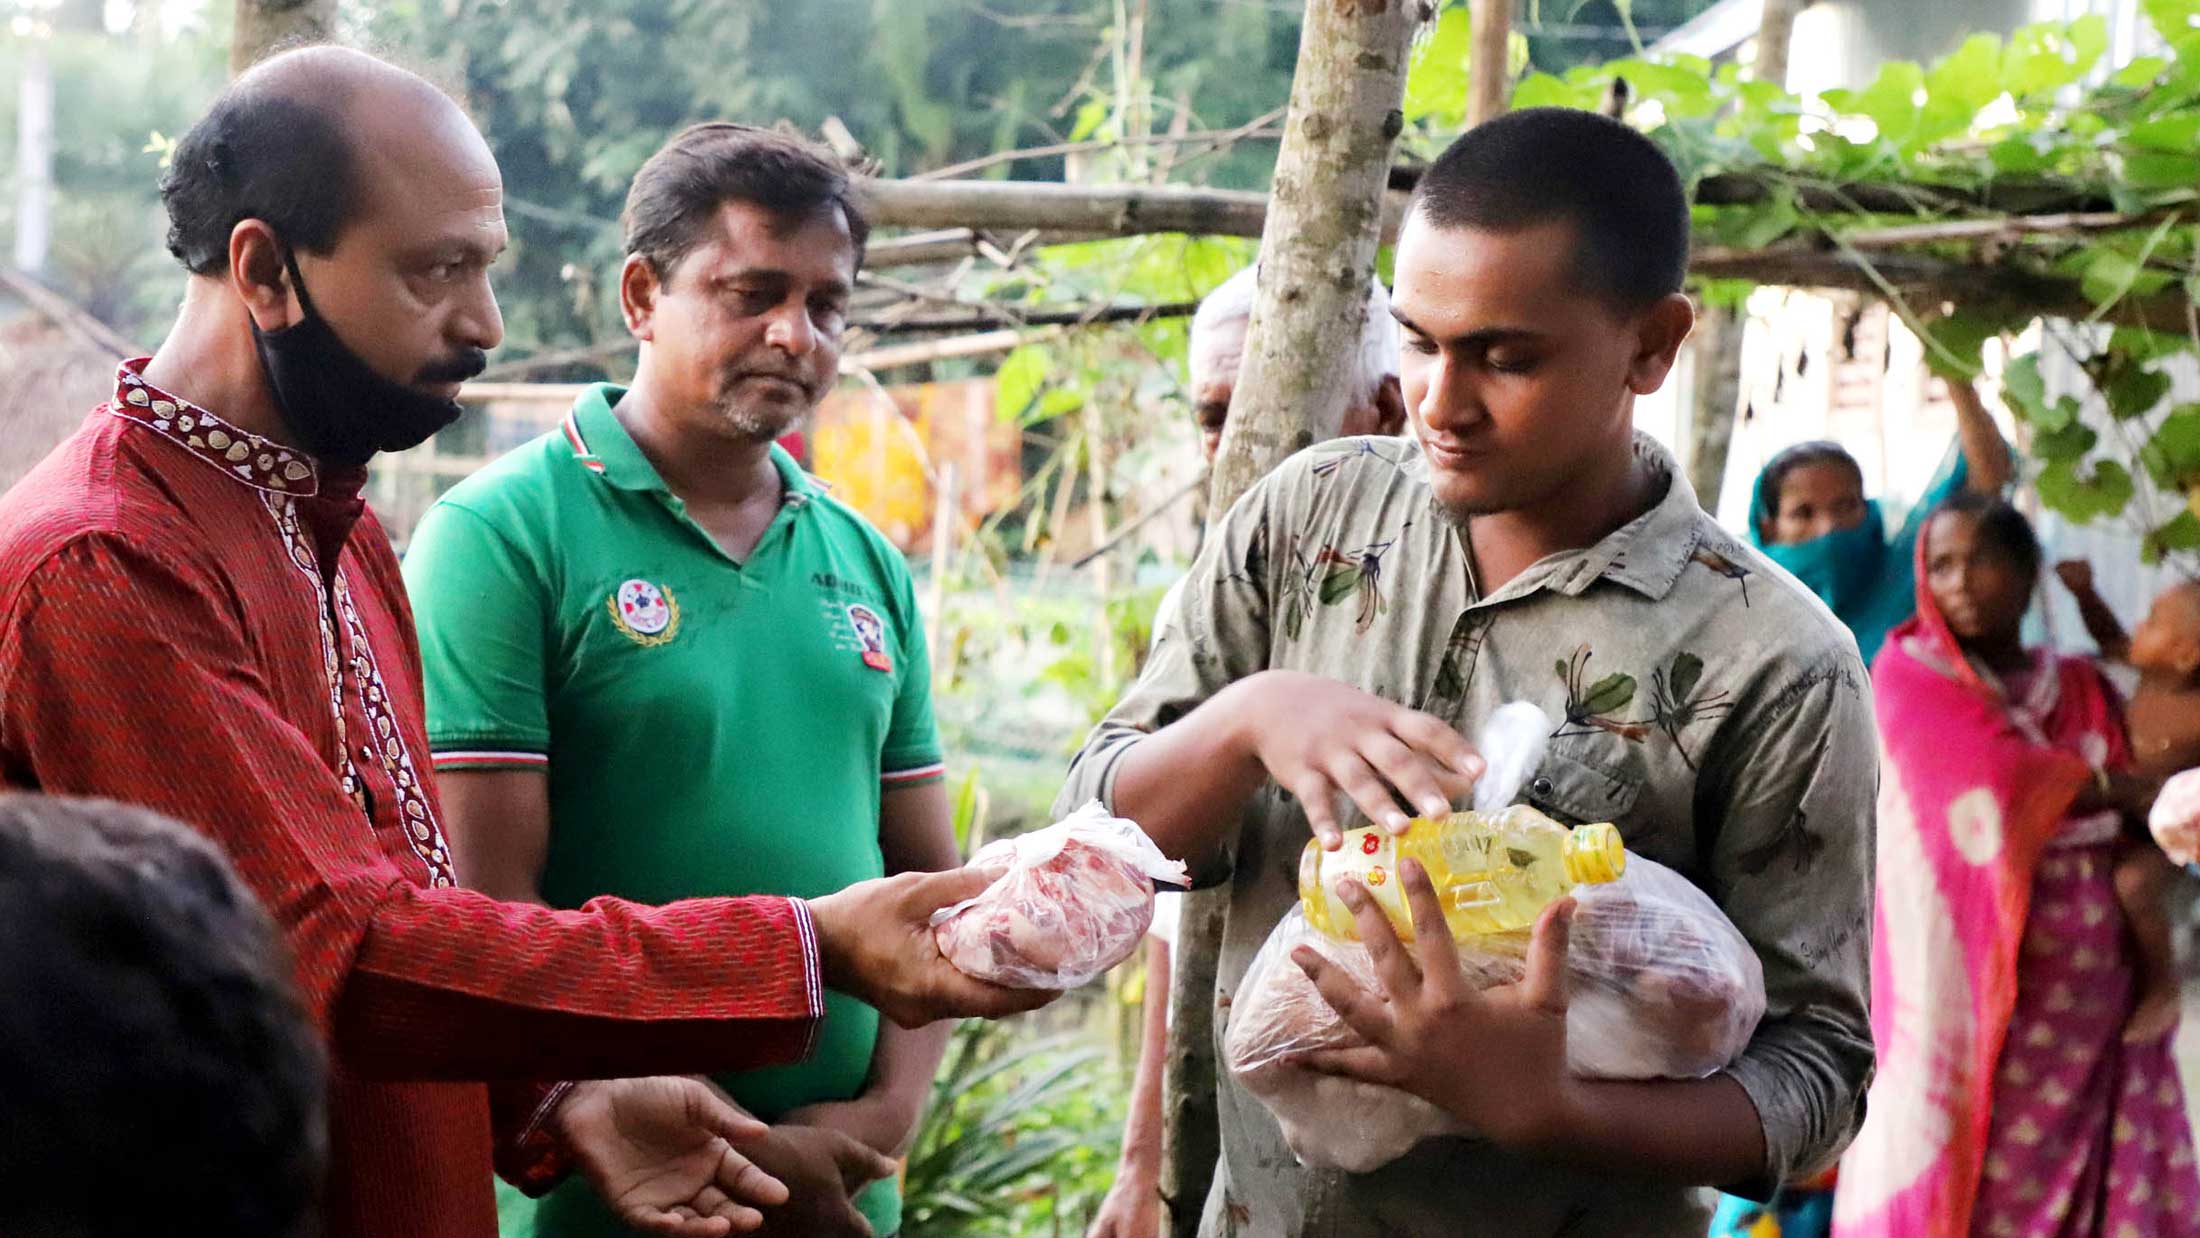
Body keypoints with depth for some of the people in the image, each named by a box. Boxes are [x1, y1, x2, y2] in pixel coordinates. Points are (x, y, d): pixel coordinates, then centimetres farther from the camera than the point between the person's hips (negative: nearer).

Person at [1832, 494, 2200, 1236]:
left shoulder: (2082, 688, 14)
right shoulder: (1908, 674, 2)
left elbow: (2131, 835, 5)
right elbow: (2004, 781, -12)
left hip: (2088, 993, 4)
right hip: (1968, 988, -4)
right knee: (1954, 1176, -6)